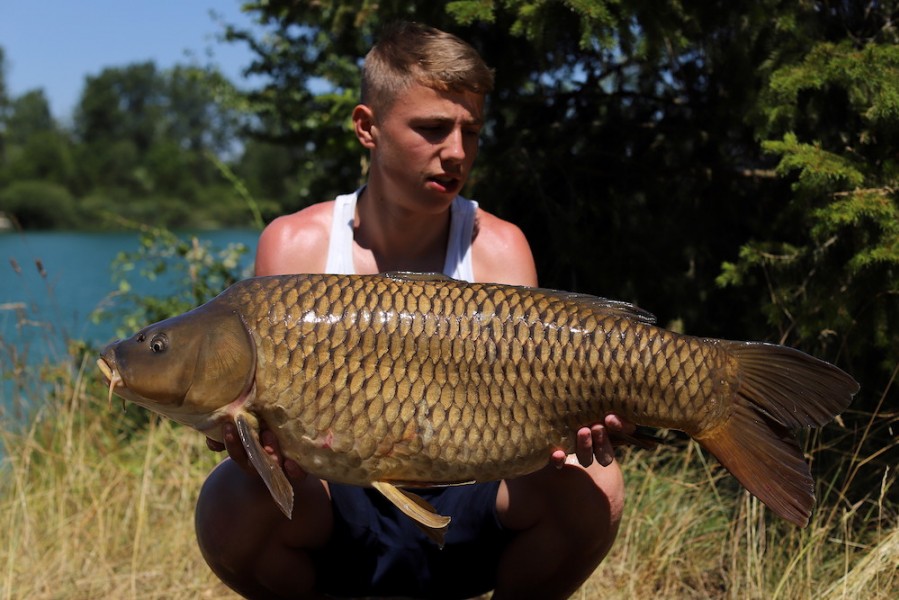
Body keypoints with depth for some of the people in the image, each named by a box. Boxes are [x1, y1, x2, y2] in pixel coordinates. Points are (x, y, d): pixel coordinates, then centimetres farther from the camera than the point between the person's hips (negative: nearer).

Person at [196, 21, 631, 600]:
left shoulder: (497, 248, -6)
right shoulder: (296, 245, -7)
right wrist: (256, 445, -36)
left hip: (463, 515, 1)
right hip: (337, 522, 0)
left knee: (591, 487, -26)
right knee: (231, 502, -30)